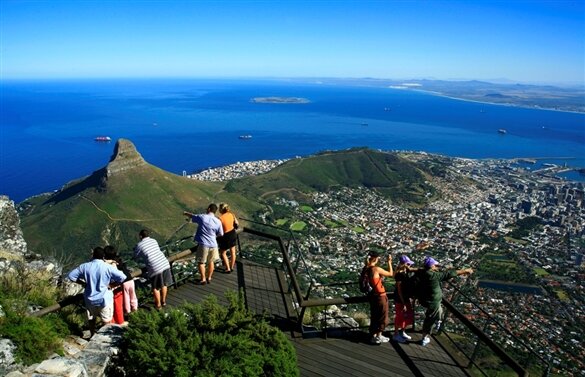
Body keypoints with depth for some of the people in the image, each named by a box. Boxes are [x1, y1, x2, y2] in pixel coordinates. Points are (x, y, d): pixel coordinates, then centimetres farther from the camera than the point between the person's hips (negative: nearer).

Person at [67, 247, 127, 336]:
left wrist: (83, 283, 7)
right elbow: (123, 278, -21)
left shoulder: (85, 266, -8)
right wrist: (111, 285, -7)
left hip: (90, 299, 4)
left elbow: (70, 276, 1)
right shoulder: (108, 267, -17)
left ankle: (93, 337, 42)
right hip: (104, 299, -3)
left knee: (91, 319, 27)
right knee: (107, 322, 15)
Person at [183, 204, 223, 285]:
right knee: (210, 262, 19)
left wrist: (185, 213, 32)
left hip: (203, 244, -3)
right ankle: (209, 278, 28)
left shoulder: (202, 217, -9)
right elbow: (220, 234, 7)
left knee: (201, 262, 10)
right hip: (213, 244, 3)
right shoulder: (218, 221, -2)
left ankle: (203, 279, 11)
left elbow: (192, 216, 10)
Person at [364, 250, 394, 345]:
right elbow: (391, 274, -11)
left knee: (374, 316, 18)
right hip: (380, 296, -7)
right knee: (382, 317, 10)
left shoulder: (366, 269, -2)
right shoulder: (376, 269, -23)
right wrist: (389, 262, -3)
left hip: (373, 296, 7)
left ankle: (374, 335, 27)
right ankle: (378, 337, 17)